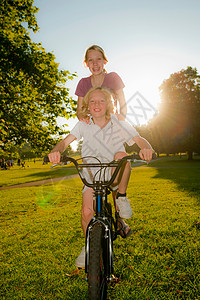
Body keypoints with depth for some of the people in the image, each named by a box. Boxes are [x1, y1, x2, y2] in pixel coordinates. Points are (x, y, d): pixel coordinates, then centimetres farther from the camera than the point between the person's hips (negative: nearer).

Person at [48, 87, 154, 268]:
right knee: (87, 211, -12)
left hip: (115, 173, 0)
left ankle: (122, 198, -11)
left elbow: (139, 139, -16)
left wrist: (147, 148, -40)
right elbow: (66, 142, -14)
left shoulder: (118, 124, -8)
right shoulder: (83, 125, -5)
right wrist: (56, 151, -37)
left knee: (121, 154, -32)